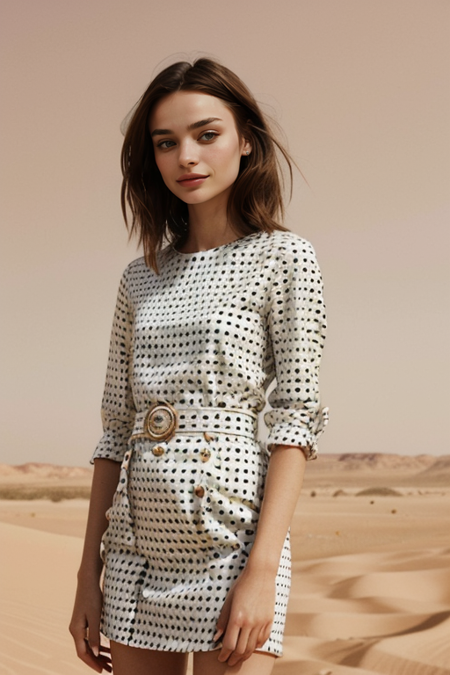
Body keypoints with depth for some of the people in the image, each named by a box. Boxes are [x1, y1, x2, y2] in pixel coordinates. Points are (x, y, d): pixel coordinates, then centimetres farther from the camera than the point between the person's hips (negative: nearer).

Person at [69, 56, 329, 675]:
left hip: (232, 537, -4)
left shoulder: (283, 258, -1)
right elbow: (117, 427, 12)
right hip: (138, 546, 5)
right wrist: (89, 573, 8)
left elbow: (297, 416, -8)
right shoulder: (142, 278, 12)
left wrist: (263, 572, -16)